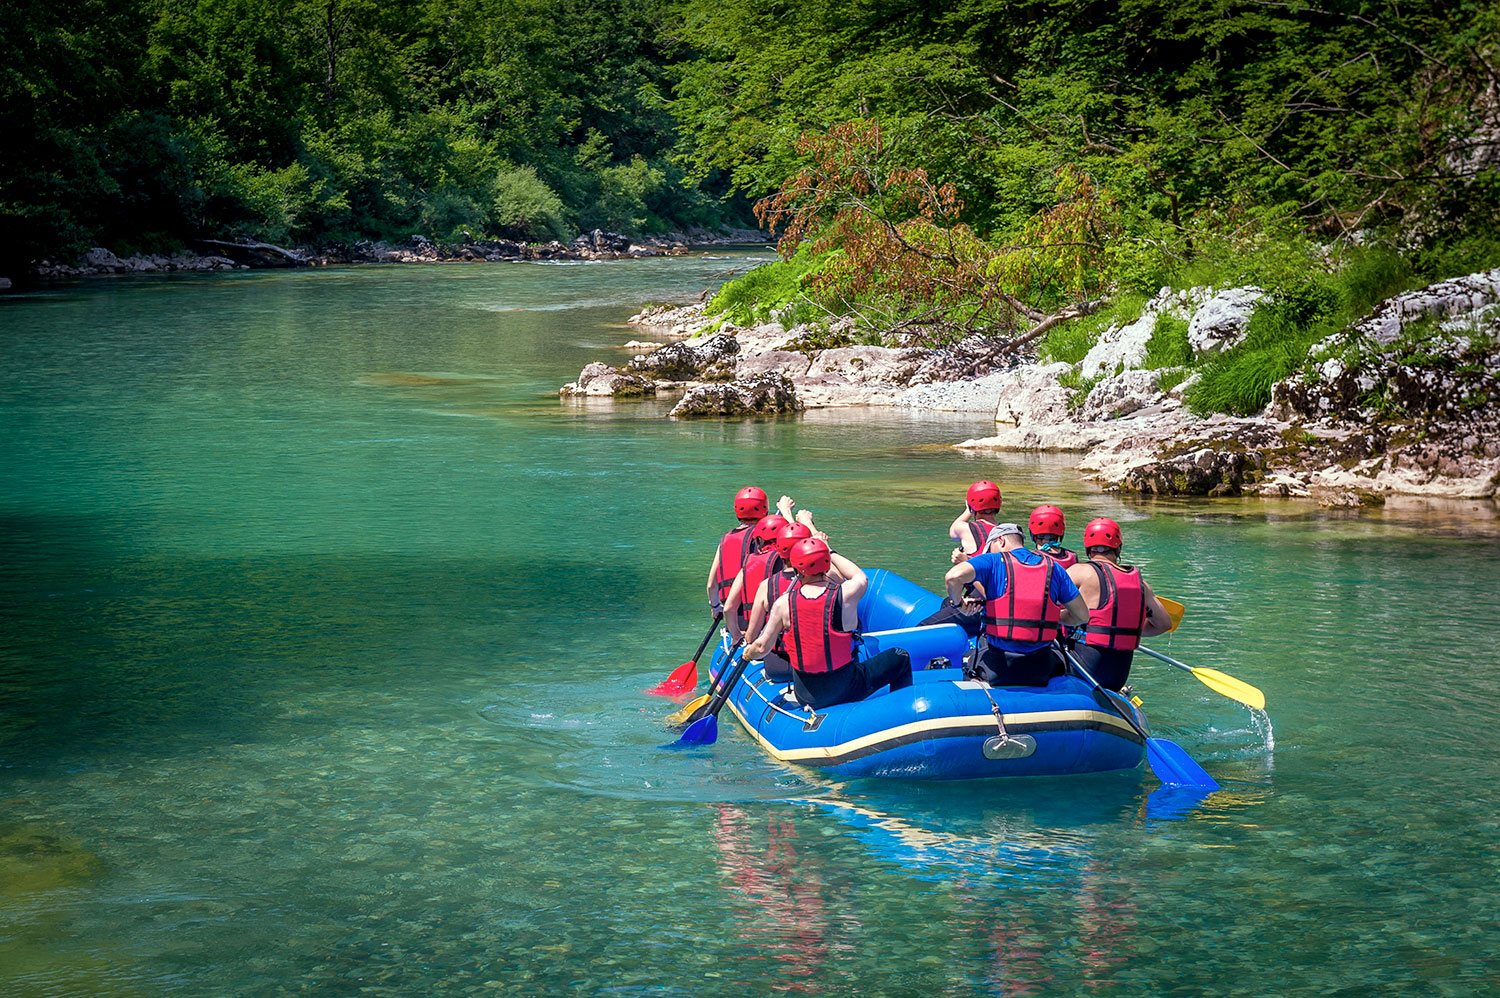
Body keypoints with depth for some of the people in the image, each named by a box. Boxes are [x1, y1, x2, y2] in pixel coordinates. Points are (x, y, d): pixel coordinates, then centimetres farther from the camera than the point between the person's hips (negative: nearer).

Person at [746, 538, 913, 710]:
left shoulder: (784, 604, -13)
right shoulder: (845, 595, -17)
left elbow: (762, 647, -3)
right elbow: (860, 577, 9)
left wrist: (748, 653, 20)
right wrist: (829, 553, 19)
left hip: (804, 695, 3)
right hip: (844, 689, -3)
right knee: (901, 658, 21)